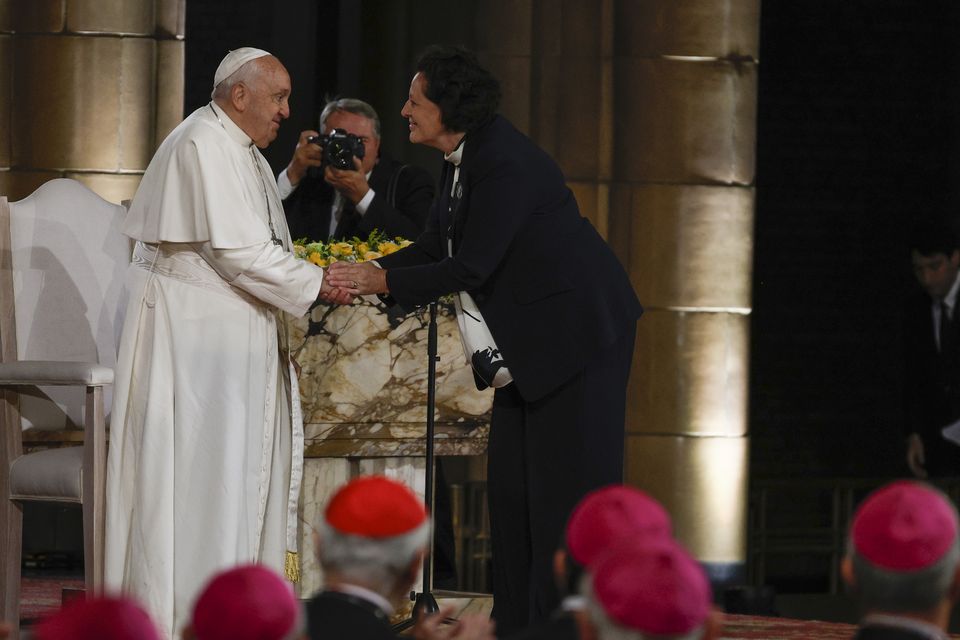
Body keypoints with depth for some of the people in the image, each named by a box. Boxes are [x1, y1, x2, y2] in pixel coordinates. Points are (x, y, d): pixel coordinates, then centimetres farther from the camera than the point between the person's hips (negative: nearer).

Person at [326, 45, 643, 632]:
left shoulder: (504, 165, -23)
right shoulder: (463, 159, 6)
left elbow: (471, 266, -24)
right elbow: (439, 245, 11)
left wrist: (382, 280, -18)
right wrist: (371, 272, -3)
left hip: (578, 334, -10)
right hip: (528, 344, 10)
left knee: (567, 483, -6)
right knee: (511, 482, 10)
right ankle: (519, 622, 15)